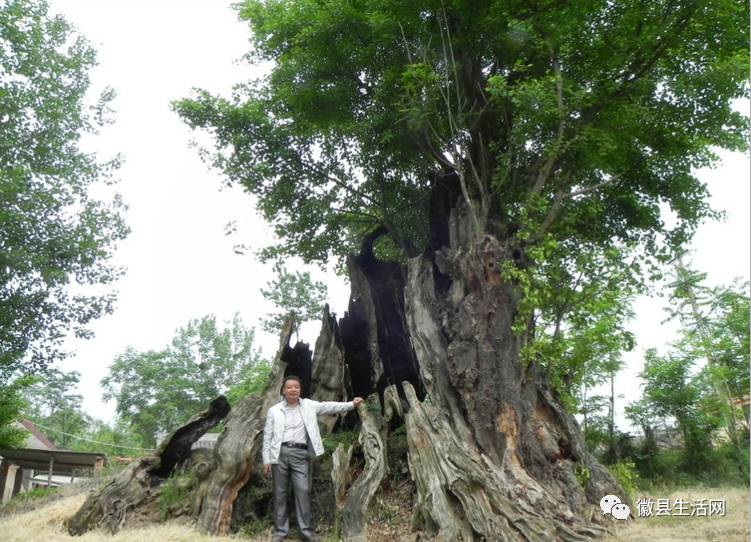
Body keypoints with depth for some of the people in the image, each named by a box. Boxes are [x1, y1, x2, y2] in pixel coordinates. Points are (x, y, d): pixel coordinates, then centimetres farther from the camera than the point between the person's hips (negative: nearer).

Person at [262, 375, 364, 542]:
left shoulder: (308, 405, 8)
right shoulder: (274, 410, 5)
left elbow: (328, 406, 1)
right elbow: (268, 435, 5)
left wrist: (351, 404, -8)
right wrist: (266, 459, 0)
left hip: (300, 454, 0)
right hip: (280, 453, 0)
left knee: (303, 491, -3)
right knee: (280, 493, 5)